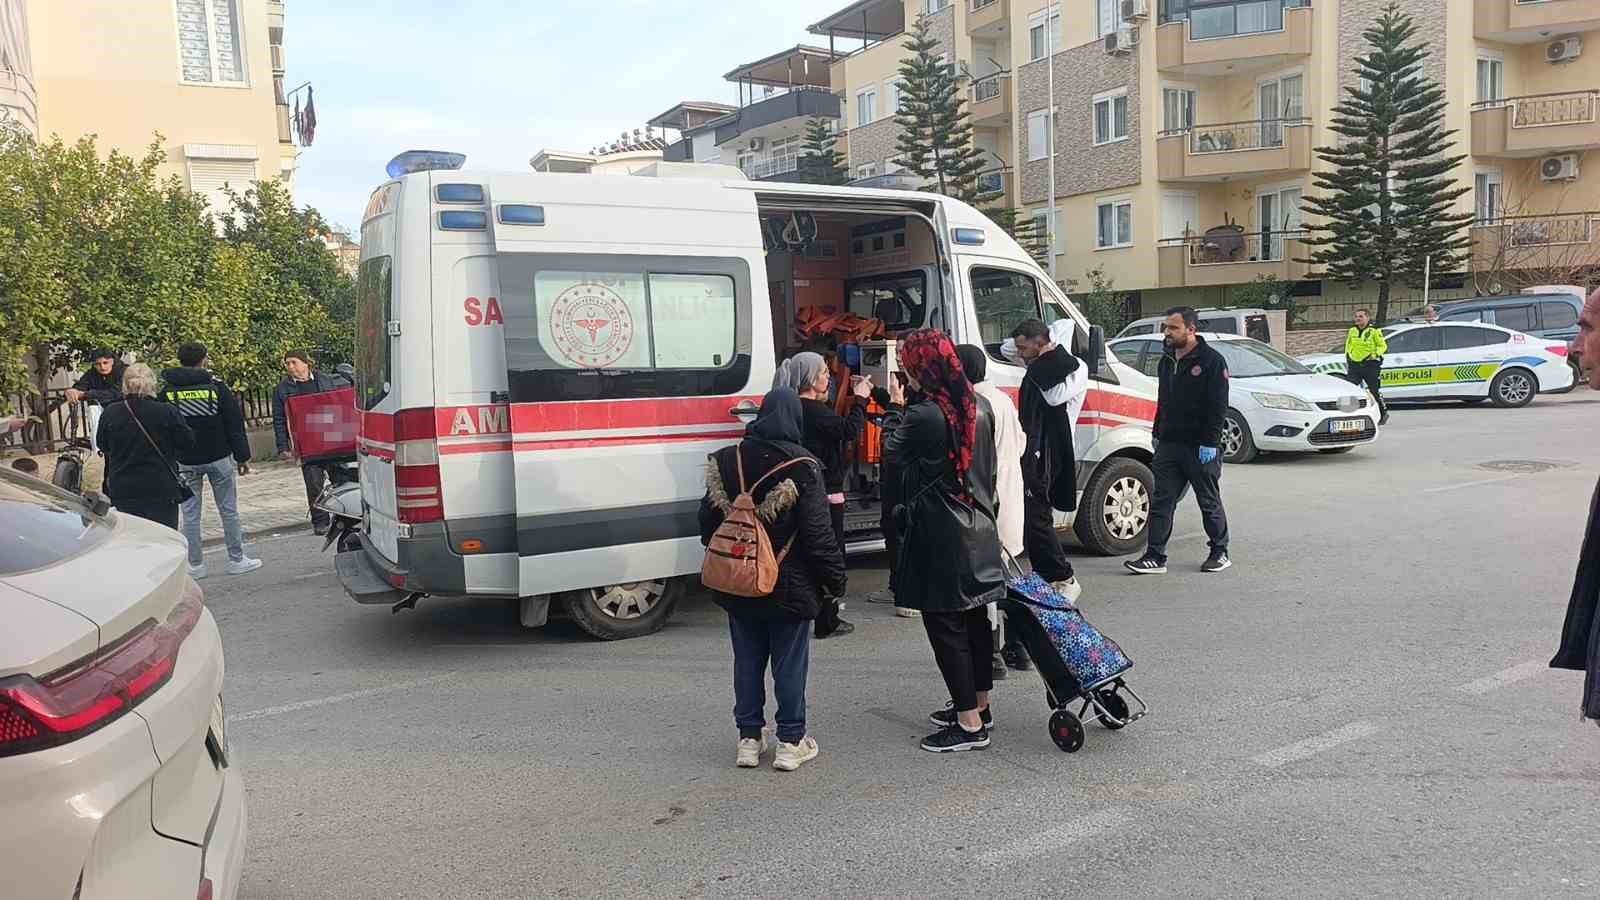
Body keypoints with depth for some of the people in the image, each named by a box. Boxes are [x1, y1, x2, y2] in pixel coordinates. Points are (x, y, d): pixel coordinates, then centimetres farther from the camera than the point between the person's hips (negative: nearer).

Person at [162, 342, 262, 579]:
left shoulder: (166, 391, 1)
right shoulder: (216, 386, -5)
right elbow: (235, 424, -4)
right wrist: (242, 456, 2)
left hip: (185, 461, 1)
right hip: (219, 458, -1)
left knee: (191, 513, 7)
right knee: (228, 510, 7)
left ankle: (195, 565, 10)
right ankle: (237, 560, 11)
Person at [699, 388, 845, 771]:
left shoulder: (726, 461, -1)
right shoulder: (802, 466, -15)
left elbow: (709, 518, 6)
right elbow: (817, 532, -14)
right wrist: (835, 576, -3)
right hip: (789, 585, -4)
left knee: (747, 661, 14)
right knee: (790, 663, 8)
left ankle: (749, 739, 22)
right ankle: (791, 742, 15)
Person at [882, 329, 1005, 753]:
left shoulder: (923, 416, -21)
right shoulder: (980, 407, 4)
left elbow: (893, 450, -1)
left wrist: (895, 407, 10)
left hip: (939, 536, -8)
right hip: (978, 529, 8)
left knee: (945, 625, 0)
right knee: (975, 618, 18)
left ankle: (970, 723, 5)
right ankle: (979, 705, 32)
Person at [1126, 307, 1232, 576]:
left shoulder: (1211, 361, -9)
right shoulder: (1167, 360, 14)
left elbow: (1218, 406, -13)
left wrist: (1210, 443, -18)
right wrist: (1158, 434, 17)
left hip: (1200, 447, -6)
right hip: (1168, 443, 7)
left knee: (1210, 502, 6)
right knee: (1161, 502, 2)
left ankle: (1220, 553, 21)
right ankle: (1155, 557, 3)